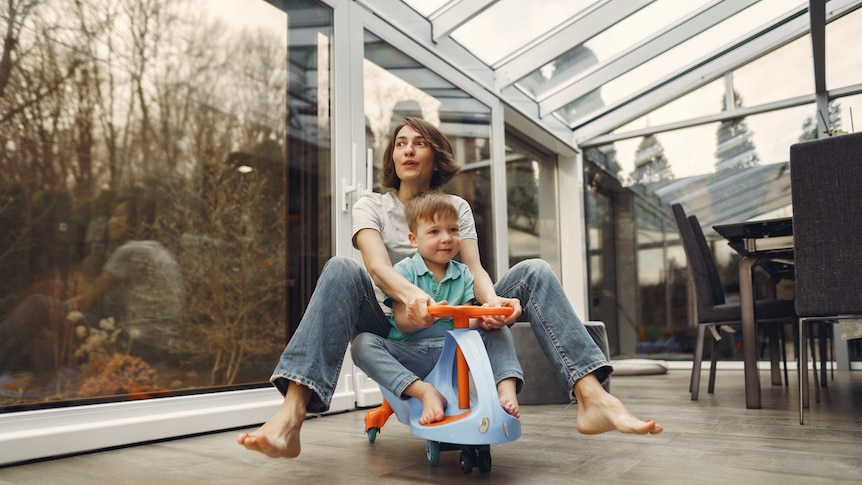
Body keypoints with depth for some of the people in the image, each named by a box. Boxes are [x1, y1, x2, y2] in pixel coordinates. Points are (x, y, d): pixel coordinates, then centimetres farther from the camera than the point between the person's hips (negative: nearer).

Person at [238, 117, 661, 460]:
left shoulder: (457, 207, 12)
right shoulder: (371, 206, 5)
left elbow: (474, 268, -4)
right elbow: (376, 266, -16)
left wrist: (491, 300, -29)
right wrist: (409, 293, -40)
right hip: (396, 326, -2)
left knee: (535, 272, -15)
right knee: (340, 270, -30)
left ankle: (591, 398, -31)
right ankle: (290, 417, -46)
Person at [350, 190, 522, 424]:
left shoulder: (463, 273, 10)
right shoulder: (404, 271, -2)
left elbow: (464, 321, 2)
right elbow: (402, 323, -12)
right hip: (411, 356, -3)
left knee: (498, 331, -13)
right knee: (362, 343, -29)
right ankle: (426, 392, -38)